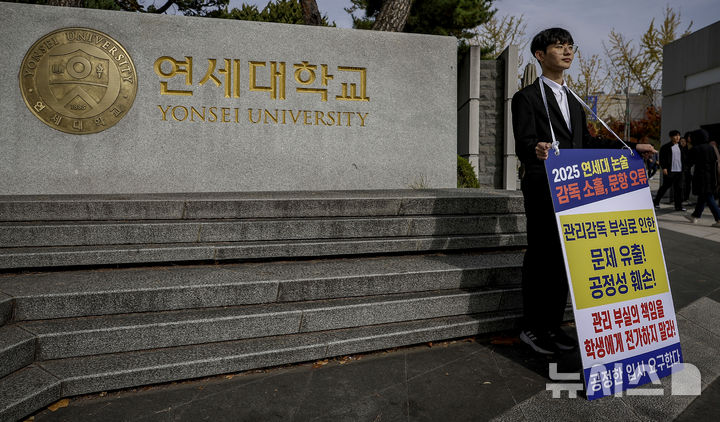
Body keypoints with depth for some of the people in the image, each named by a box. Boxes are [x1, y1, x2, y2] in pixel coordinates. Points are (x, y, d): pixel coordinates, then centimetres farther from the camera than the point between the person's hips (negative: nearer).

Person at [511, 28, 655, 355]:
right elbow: (523, 145, -13)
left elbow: (586, 142, 24)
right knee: (540, 256, -4)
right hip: (542, 189, -7)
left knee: (562, 257, 9)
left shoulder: (573, 101, 24)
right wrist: (537, 151, -36)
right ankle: (531, 328, 7)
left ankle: (553, 325, 19)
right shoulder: (526, 97, -1)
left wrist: (631, 148, 18)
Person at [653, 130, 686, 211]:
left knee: (679, 188, 2)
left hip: (679, 171, 5)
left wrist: (683, 168, 16)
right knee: (665, 187, 2)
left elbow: (682, 158, 22)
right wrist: (664, 168, -15)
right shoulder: (665, 147, -3)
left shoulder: (680, 147, 15)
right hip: (669, 171, -5)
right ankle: (656, 201, 17)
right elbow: (662, 158, -7)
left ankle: (678, 206, 5)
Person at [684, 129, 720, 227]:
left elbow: (691, 162, -6)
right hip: (711, 175, 7)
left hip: (701, 176, -7)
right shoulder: (711, 147, 7)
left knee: (708, 198, -5)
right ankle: (695, 216, 30)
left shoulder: (695, 149, -11)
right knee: (703, 197, 17)